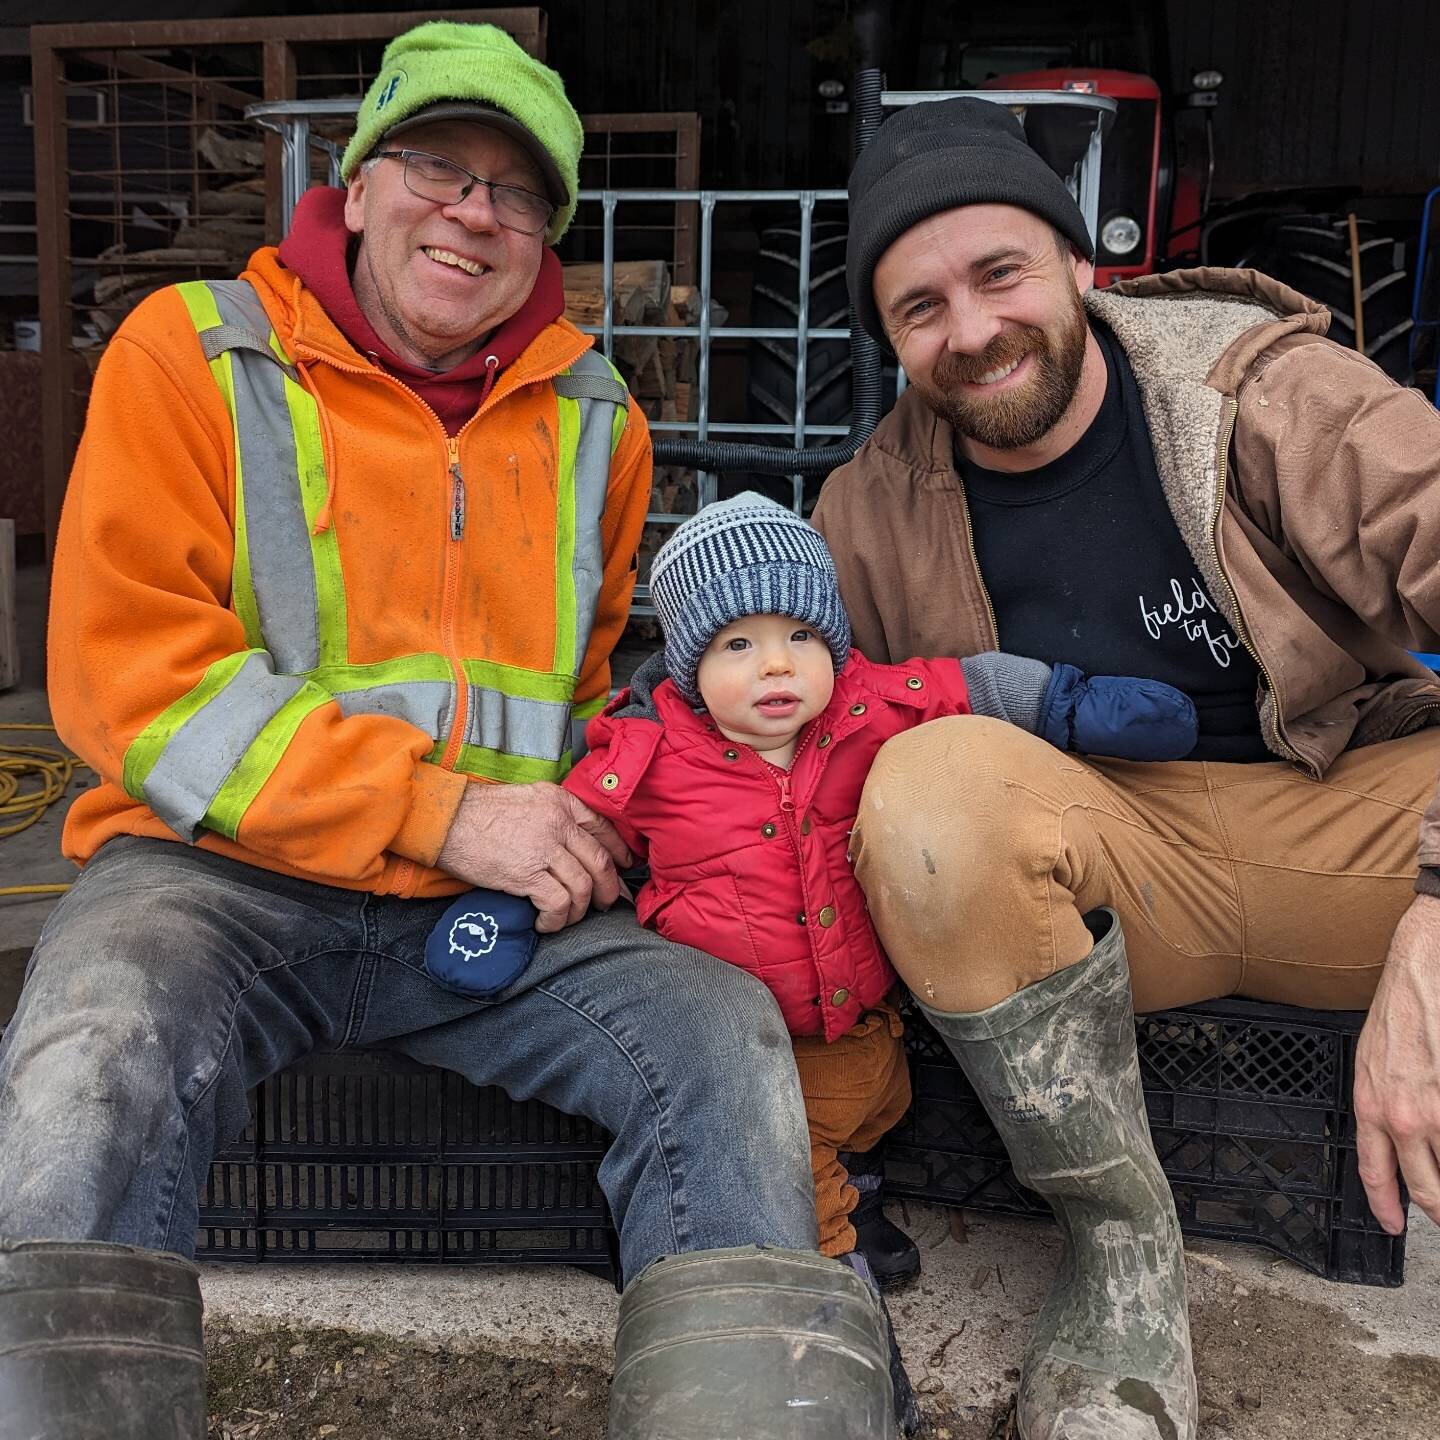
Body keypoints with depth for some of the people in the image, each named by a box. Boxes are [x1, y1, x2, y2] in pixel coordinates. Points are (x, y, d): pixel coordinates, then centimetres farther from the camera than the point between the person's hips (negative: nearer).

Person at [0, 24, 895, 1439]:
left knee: (722, 1031, -19)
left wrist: (588, 830, 1)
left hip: (506, 903, 4)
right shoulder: (192, 352, 0)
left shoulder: (594, 422, 13)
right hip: (224, 872, -3)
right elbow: (128, 674, -9)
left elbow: (613, 679, 25)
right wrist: (443, 812, -16)